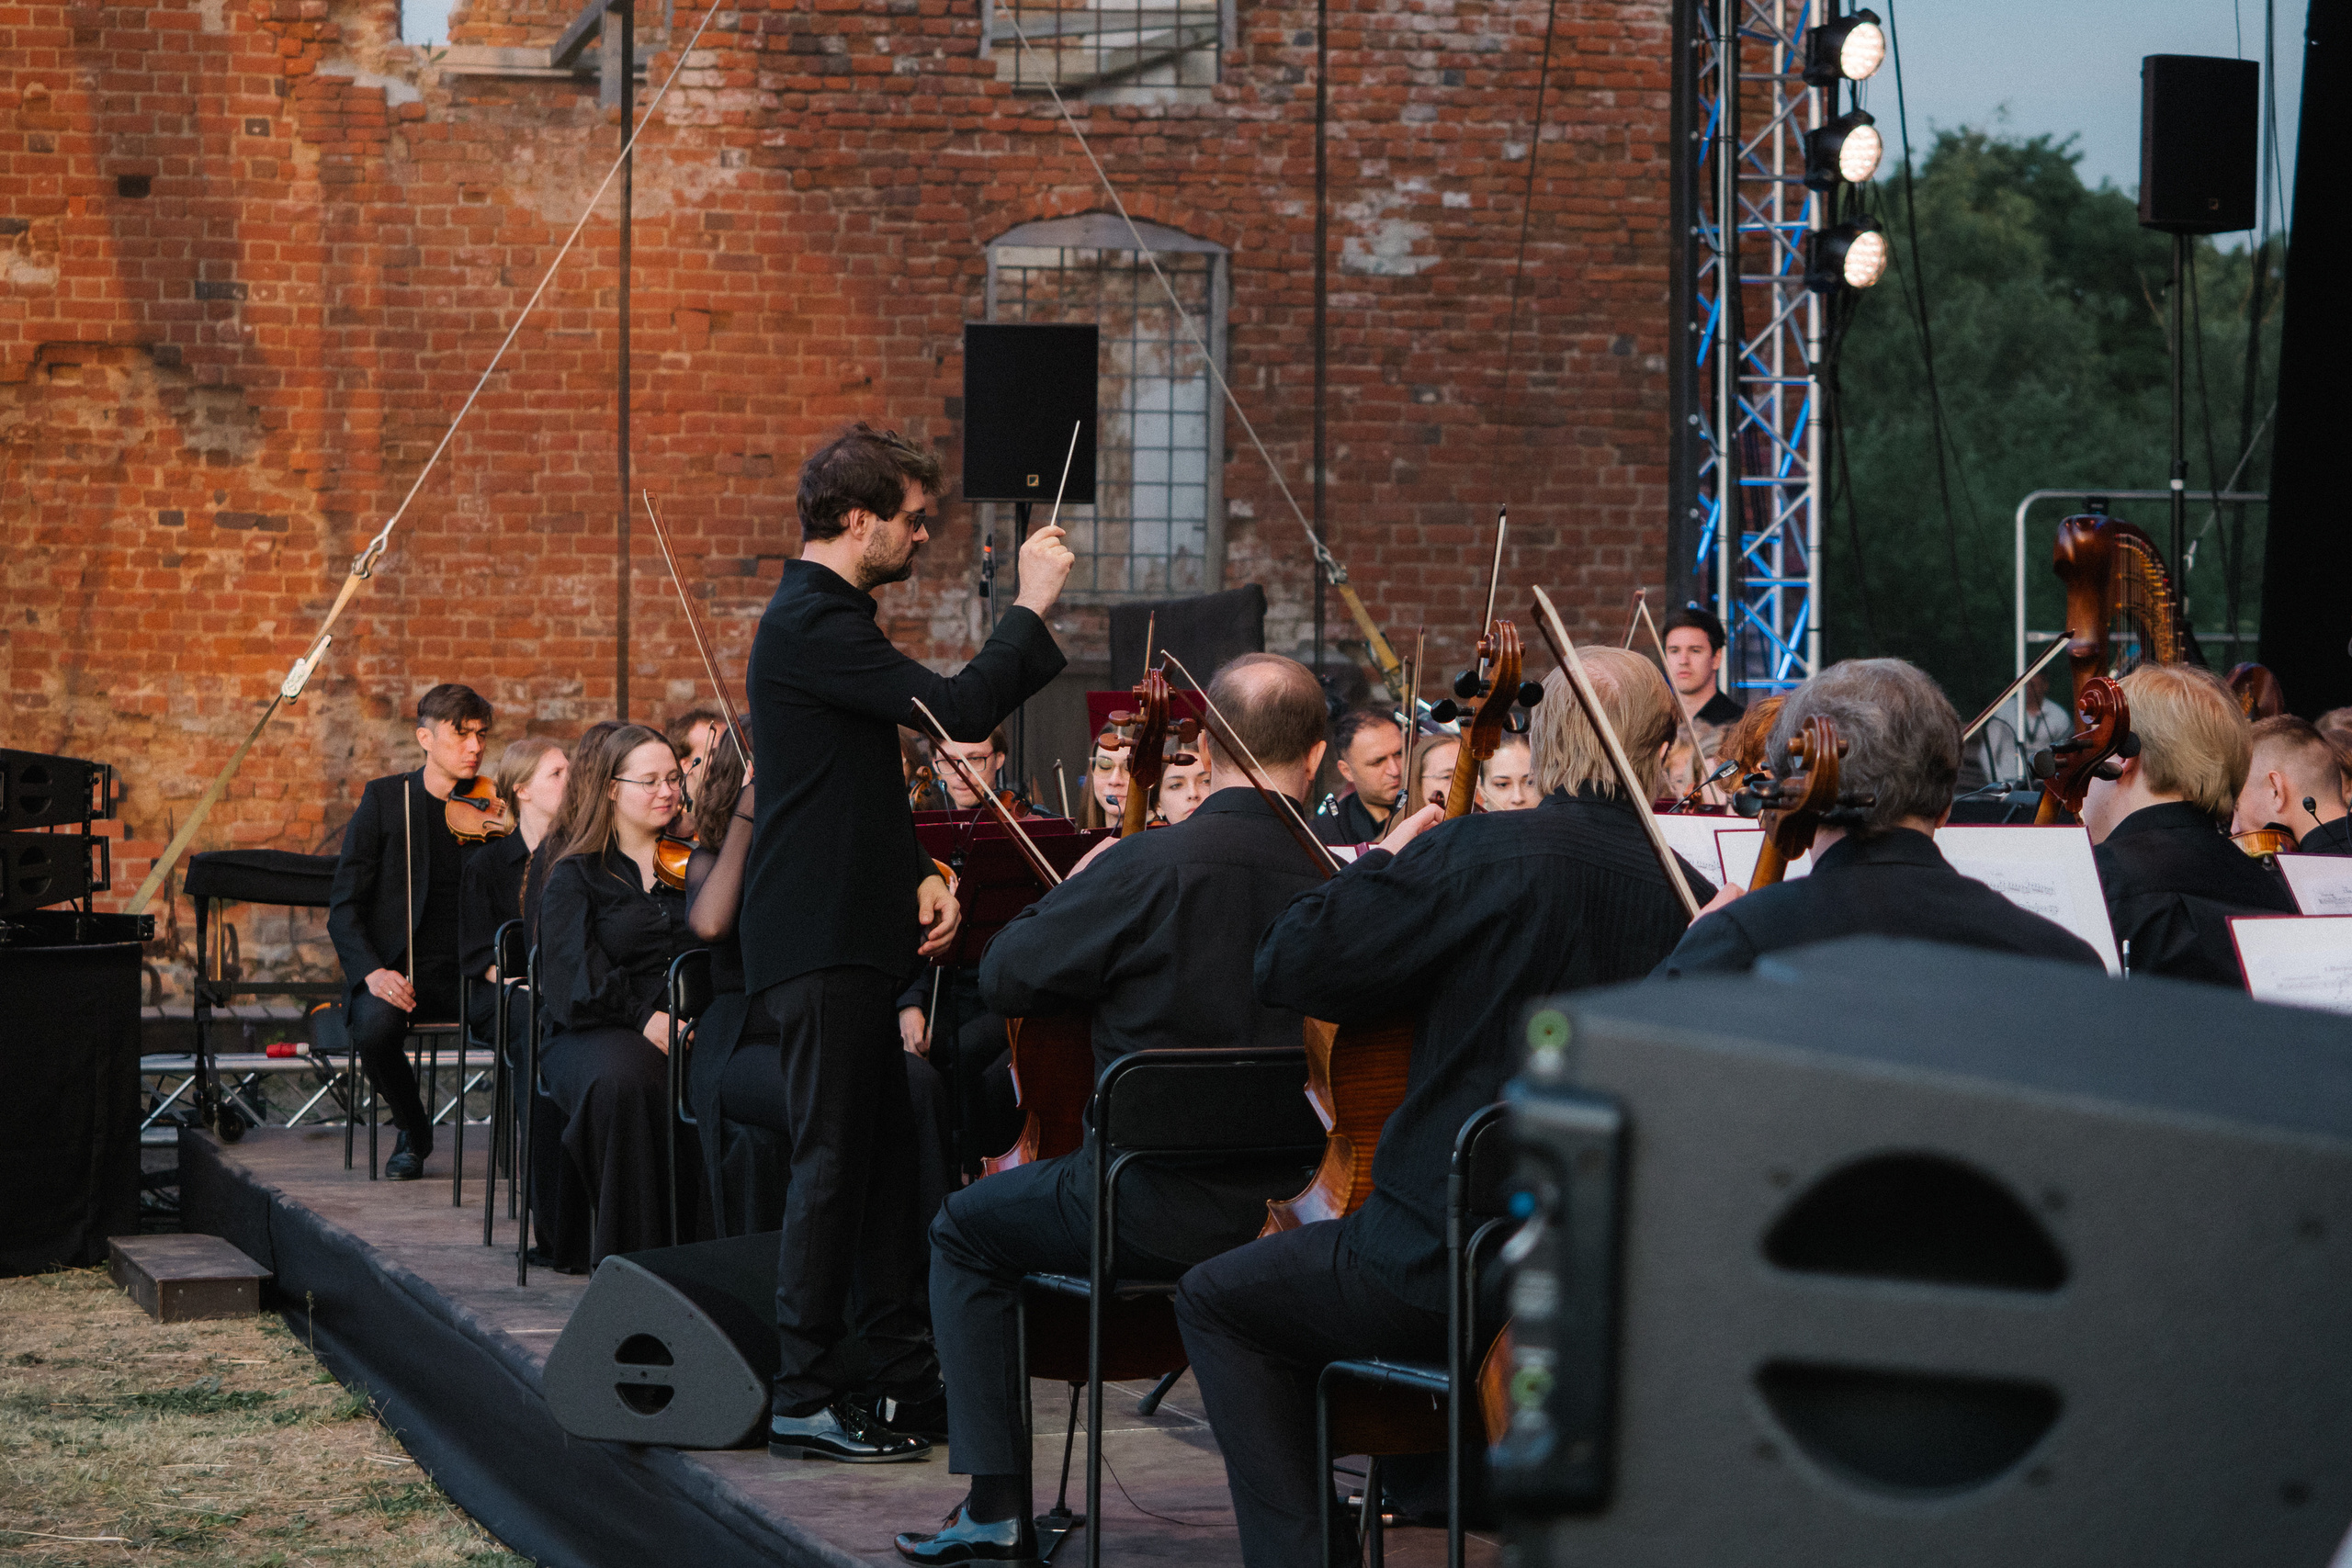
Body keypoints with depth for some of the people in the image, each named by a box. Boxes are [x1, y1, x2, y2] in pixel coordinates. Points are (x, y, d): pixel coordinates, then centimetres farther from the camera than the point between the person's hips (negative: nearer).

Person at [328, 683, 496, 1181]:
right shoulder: (385, 800, 4)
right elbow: (344, 906, 0)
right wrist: (373, 971, -17)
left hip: (471, 971, 1)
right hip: (400, 971, -1)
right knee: (375, 1028, -34)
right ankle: (413, 1133, -4)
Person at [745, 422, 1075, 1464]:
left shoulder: (824, 616, 18)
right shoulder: (814, 623, -16)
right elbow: (959, 710, -24)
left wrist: (920, 875, 9)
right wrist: (1031, 607, -13)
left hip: (846, 936, 11)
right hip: (820, 940, -11)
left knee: (882, 1152, 14)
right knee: (832, 1161, -7)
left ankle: (896, 1368, 21)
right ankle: (805, 1398, -3)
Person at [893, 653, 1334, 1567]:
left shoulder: (1153, 866, -18)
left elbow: (1006, 977, -7)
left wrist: (1079, 882, 10)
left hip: (1158, 1209, -4)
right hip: (1285, 1210, 4)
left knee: (965, 1232, 22)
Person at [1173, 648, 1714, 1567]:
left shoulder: (1478, 853, -16)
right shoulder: (1693, 904, -2)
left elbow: (1291, 966, -13)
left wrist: (1385, 861, 3)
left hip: (1451, 1271, -6)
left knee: (1218, 1301, 15)